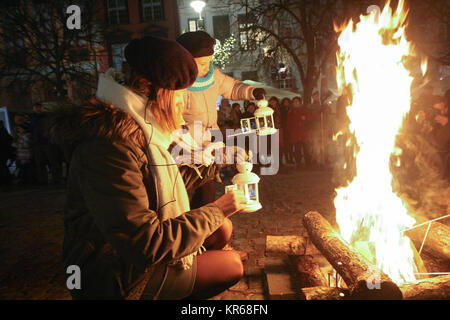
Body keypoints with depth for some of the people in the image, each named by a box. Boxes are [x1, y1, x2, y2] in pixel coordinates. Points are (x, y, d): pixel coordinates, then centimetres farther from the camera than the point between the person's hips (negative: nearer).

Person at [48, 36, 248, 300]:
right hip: (116, 276, -9)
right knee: (231, 266, -4)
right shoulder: (111, 146, -32)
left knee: (221, 229, 13)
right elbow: (147, 245, -33)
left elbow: (170, 179, 14)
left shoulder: (140, 131, 0)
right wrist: (215, 211, -23)